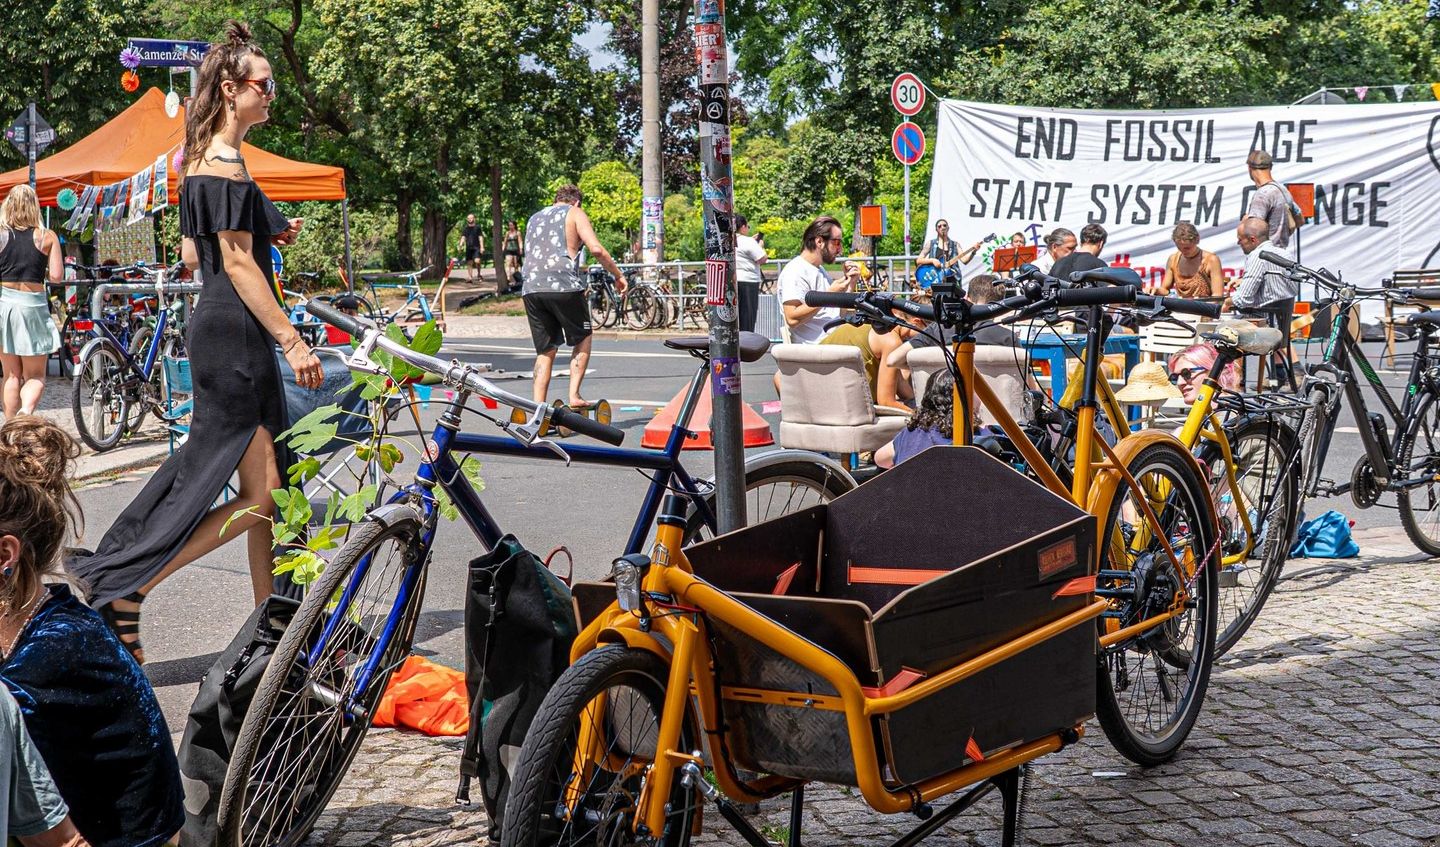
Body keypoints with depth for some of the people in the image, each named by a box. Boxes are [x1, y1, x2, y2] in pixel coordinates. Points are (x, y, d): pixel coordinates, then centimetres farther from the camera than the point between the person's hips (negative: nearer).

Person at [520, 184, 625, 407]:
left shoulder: (534, 219, 26)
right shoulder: (575, 213, 8)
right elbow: (596, 248, -5)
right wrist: (618, 275, 3)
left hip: (531, 290, 5)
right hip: (564, 286, -5)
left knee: (545, 351, 12)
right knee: (582, 339, 15)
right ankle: (574, 395, 4)